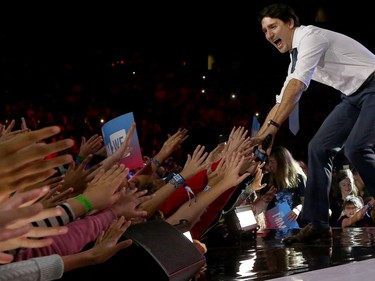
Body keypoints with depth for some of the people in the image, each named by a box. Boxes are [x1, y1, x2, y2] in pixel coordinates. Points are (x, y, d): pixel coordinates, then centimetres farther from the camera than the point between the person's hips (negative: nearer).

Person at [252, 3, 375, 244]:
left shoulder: (310, 36, -18)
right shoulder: (297, 56, 11)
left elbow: (296, 86, -30)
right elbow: (283, 101, 14)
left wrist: (272, 127, -36)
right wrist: (259, 136, 7)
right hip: (354, 96, 9)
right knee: (319, 147, -1)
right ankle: (318, 225, -3)